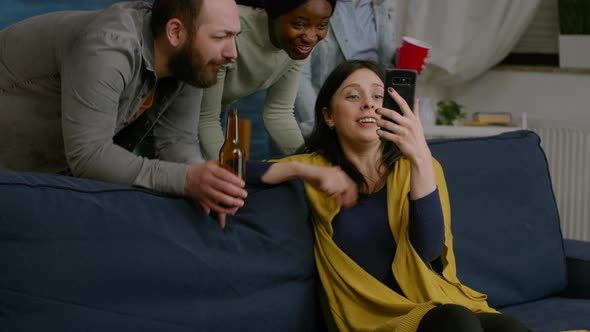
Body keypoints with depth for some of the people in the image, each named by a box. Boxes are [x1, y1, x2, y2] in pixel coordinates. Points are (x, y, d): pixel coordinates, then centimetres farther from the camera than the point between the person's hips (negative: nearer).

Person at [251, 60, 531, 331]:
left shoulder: (418, 167, 11)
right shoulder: (316, 167, 11)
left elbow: (429, 249, -8)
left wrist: (420, 157, -20)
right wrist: (304, 171, -10)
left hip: (438, 303, 2)